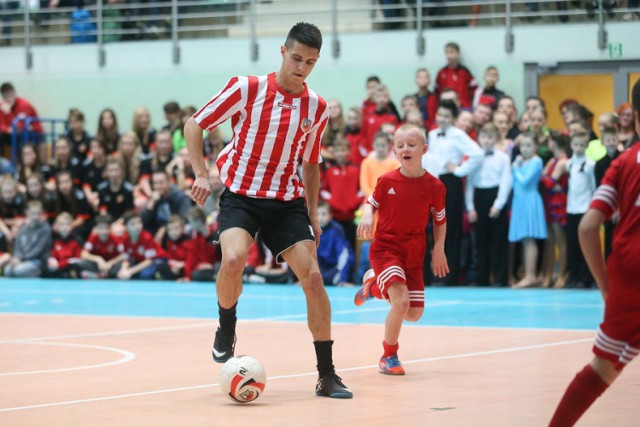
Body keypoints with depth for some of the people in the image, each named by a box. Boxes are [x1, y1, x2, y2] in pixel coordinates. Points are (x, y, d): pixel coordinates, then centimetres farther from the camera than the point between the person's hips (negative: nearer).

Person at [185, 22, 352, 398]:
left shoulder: (316, 107, 2)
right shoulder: (247, 88, -10)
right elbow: (194, 125, -3)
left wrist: (312, 215, 12)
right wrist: (202, 175, -13)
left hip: (287, 201, 3)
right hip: (240, 195, -3)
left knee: (313, 276, -8)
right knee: (234, 260, -30)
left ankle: (327, 375, 2)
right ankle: (226, 331, 0)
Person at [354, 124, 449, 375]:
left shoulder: (434, 186, -6)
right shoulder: (387, 181, -7)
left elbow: (440, 220, 7)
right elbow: (371, 203, 8)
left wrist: (439, 249, 0)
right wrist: (367, 216, -13)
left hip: (414, 254, 3)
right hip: (385, 247, -3)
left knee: (414, 315, 6)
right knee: (401, 301, -23)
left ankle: (375, 284, 33)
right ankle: (389, 356, -3)